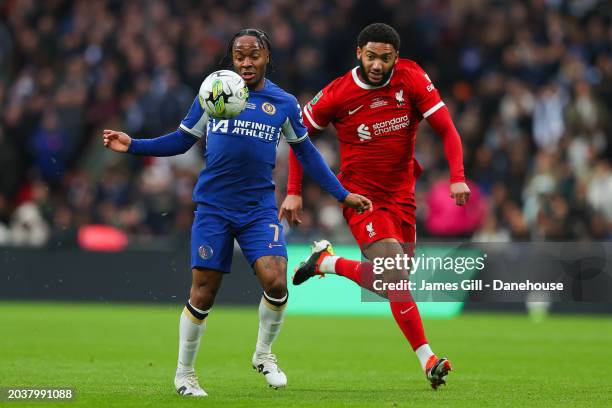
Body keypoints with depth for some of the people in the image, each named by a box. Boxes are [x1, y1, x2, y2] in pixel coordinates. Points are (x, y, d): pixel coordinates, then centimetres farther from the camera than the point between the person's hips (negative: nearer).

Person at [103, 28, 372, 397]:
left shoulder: (284, 104, 5)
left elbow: (306, 153, 16)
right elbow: (182, 141, 10)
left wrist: (343, 194, 14)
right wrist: (133, 145, -1)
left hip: (260, 208, 1)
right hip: (214, 207, -1)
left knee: (275, 282, -17)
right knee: (204, 291, -2)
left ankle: (264, 353, 10)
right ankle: (184, 373, 16)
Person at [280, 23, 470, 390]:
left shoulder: (412, 78, -8)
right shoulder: (338, 93, -10)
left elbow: (446, 129, -9)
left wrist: (458, 177, -24)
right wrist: (294, 192, -1)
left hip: (401, 195, 4)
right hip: (361, 195, -4)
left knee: (391, 282, 8)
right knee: (396, 276, -20)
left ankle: (328, 263, 30)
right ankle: (426, 357, -8)